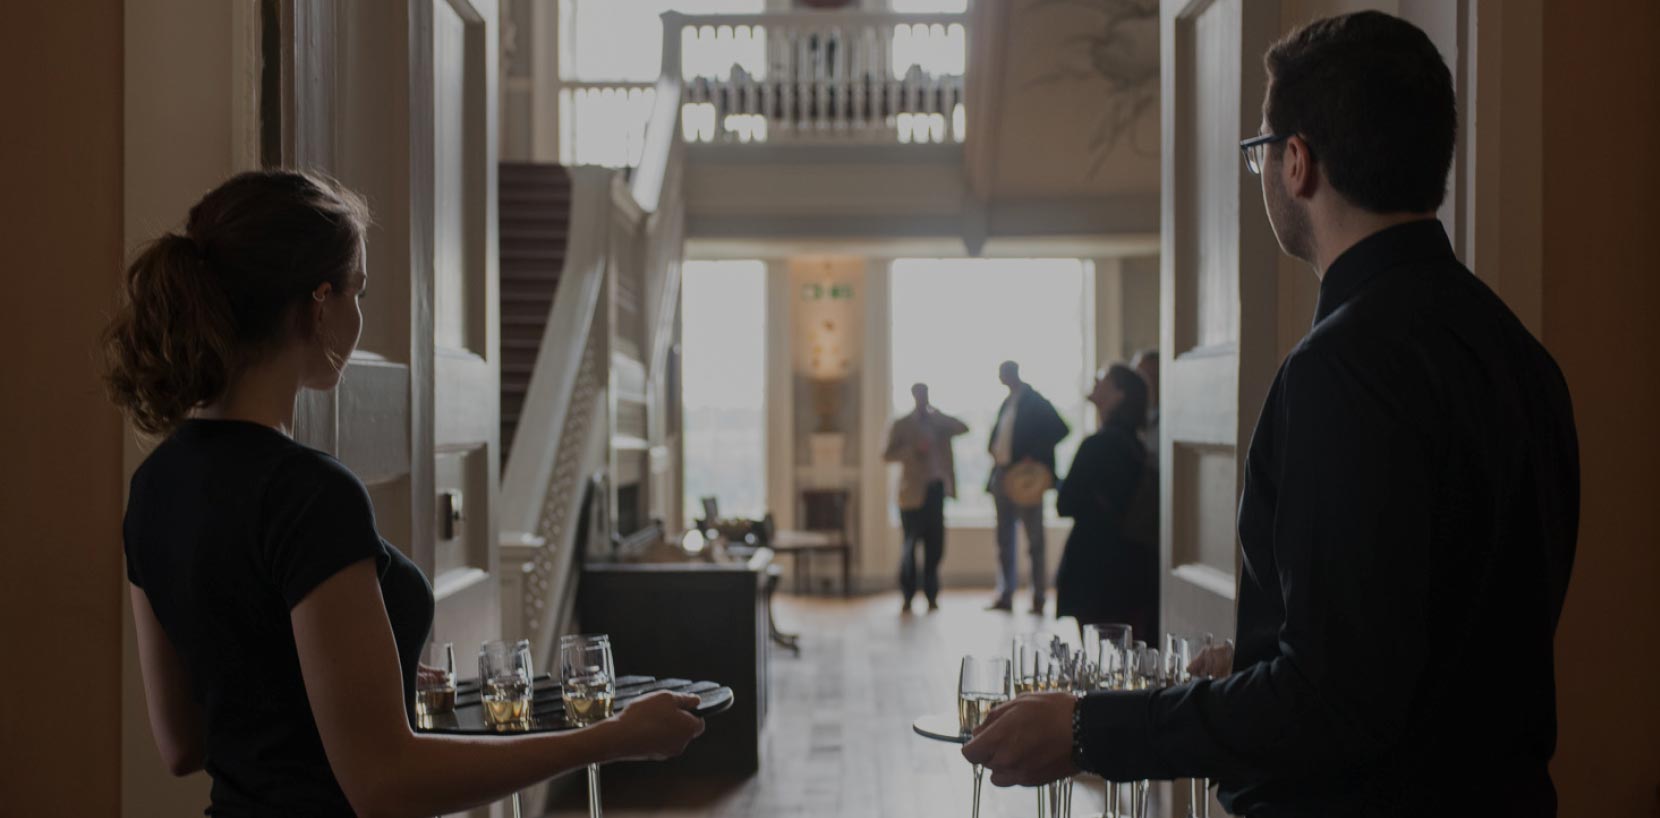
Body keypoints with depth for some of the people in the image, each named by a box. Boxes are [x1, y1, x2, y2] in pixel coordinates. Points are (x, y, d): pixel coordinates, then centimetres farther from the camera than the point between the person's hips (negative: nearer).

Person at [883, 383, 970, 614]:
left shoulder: (937, 422, 14)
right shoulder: (901, 426, 2)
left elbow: (963, 428, 1)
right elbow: (888, 456, -6)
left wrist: (938, 414, -7)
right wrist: (912, 449, -19)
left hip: (935, 489, 4)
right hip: (913, 493, -3)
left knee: (934, 545, 2)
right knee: (910, 544, 0)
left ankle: (931, 596, 7)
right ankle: (907, 597, 6)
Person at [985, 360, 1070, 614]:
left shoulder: (1035, 402, -5)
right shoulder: (1007, 403, 16)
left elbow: (1060, 429, -12)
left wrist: (1035, 456, -16)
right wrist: (994, 449, 0)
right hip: (1002, 475, 8)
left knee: (1034, 539, -2)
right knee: (1005, 539, 8)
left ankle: (1039, 597, 1)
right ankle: (1005, 595, 13)